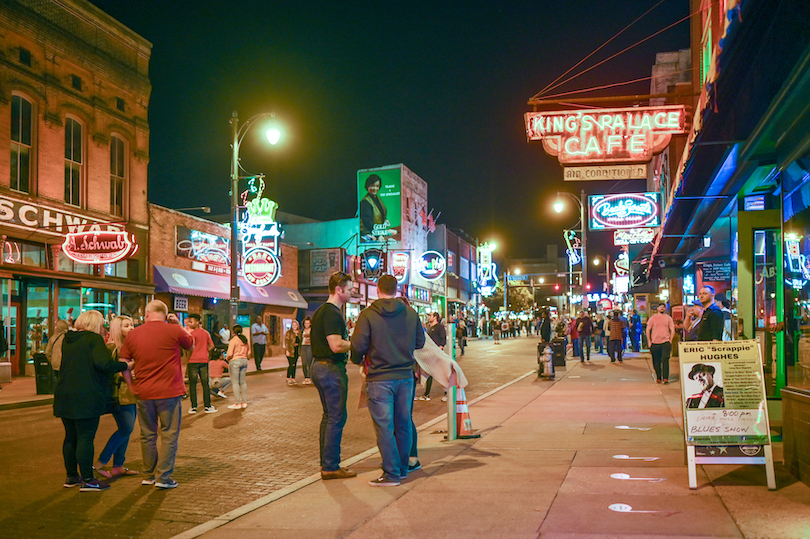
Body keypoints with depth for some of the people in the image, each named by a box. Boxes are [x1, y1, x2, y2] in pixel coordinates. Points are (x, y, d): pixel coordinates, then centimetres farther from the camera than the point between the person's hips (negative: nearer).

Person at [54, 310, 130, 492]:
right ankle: (87, 480, -1)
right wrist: (125, 365, -9)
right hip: (87, 396, -7)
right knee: (86, 438, -4)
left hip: (64, 395, 8)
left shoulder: (68, 340, 14)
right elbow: (104, 363, -22)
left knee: (71, 437, 15)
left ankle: (71, 476, 23)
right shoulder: (94, 339, -9)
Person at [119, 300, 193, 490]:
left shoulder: (133, 334, 2)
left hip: (143, 393, 3)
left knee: (147, 435, 15)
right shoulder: (174, 331, -8)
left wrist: (131, 381, 21)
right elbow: (190, 344, 11)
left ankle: (148, 475, 24)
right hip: (169, 392, -3)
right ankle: (163, 477, 3)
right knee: (169, 435, 5)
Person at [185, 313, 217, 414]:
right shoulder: (206, 333, 9)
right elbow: (212, 345, 11)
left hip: (193, 361, -5)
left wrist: (186, 365, -6)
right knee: (205, 384, 7)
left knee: (192, 384, 3)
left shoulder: (192, 333, -9)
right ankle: (207, 406, 6)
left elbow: (190, 349, -11)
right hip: (204, 360, 5)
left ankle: (193, 407, 3)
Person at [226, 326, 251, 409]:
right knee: (243, 382, 13)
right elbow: (248, 353, 14)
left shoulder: (233, 340, -13)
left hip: (235, 361, -7)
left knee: (235, 382, -2)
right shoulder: (245, 340, 8)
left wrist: (227, 358, 2)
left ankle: (238, 403, -1)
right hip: (244, 361, 7)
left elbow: (230, 354, -17)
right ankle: (244, 402, 16)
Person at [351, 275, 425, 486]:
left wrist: (357, 360, 12)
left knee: (384, 427, 1)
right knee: (404, 424, 14)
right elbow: (420, 342, 10)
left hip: (380, 378, -4)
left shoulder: (368, 315, -9)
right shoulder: (410, 313, 2)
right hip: (405, 376, 4)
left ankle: (392, 473, 1)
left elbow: (358, 346, -10)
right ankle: (402, 468, 25)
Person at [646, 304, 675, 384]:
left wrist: (670, 340, -3)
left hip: (666, 342, -1)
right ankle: (658, 378, 17)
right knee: (656, 362, 4)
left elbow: (672, 330, 8)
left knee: (665, 359, -15)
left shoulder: (668, 318, 8)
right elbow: (648, 330, 9)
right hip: (655, 343, 1)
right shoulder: (653, 318, 8)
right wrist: (649, 342, 3)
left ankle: (665, 378, -14)